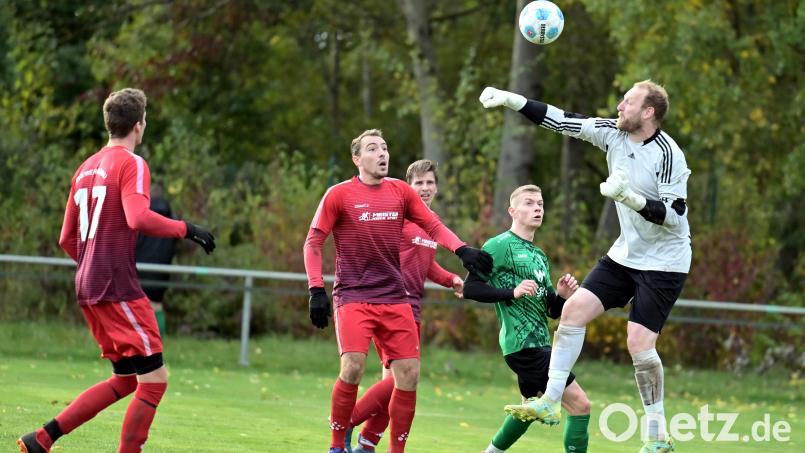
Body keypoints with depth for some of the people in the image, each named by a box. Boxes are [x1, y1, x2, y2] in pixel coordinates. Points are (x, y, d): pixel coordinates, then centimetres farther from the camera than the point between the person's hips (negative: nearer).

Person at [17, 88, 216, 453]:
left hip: (88, 287, 9)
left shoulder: (87, 168, 17)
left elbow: (67, 239, 20)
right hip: (118, 286, -9)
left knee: (127, 379, 15)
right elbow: (138, 219, -25)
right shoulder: (131, 164, -7)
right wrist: (186, 229, -15)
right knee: (154, 379, -6)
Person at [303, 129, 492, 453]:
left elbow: (433, 226, 7)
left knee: (409, 374, -3)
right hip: (353, 296, -4)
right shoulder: (339, 195, -3)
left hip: (394, 298, 4)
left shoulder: (400, 192, 8)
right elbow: (313, 242, -1)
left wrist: (462, 250, -11)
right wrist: (317, 290, -10)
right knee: (353, 366, -22)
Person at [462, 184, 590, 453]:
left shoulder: (540, 256, 19)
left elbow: (553, 311, 20)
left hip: (539, 344, 10)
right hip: (522, 343, -9)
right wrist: (513, 292, -24)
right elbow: (471, 288, -13)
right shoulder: (499, 246, -6)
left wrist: (562, 296, -2)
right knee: (580, 404, -13)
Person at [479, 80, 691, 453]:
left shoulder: (668, 155, -21)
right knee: (574, 308, -3)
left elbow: (674, 217, -24)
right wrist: (510, 100, -6)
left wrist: (630, 196, -36)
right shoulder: (613, 134, -1)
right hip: (625, 254, 7)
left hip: (663, 262, -7)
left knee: (639, 343, -13)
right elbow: (562, 121, 1)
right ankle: (549, 402, 3)